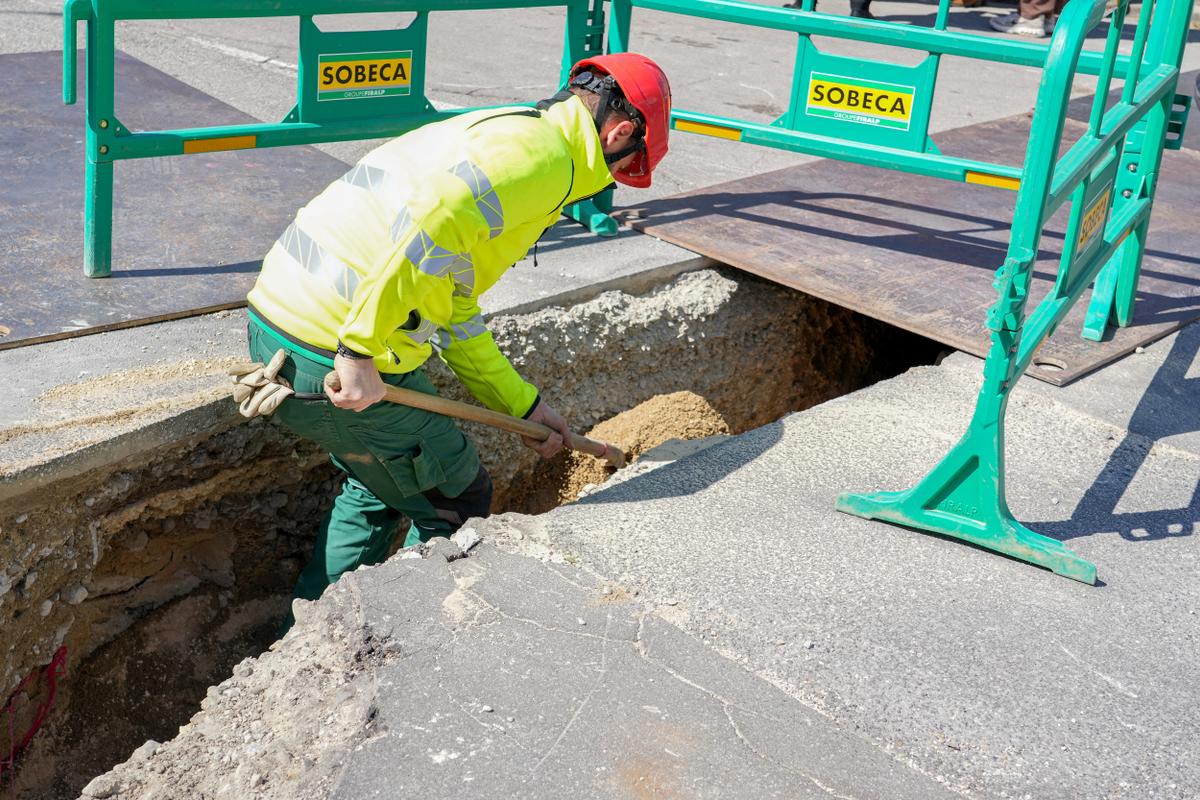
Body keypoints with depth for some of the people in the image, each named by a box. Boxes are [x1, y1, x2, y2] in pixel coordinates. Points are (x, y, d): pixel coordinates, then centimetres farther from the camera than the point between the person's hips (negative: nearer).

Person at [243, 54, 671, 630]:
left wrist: (523, 405, 31)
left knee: (377, 487, 30)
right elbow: (431, 223, -28)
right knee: (454, 504, 12)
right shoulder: (541, 151, -8)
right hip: (333, 356, -10)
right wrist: (360, 353, -25)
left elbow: (455, 318, 27)